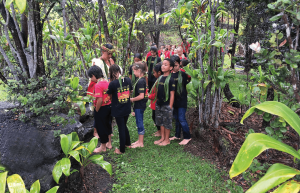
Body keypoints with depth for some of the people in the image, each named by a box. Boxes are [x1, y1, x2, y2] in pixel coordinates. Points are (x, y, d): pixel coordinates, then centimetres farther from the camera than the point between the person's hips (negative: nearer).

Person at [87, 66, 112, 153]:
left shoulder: (98, 85, -22)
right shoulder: (106, 82, 2)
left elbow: (100, 100, -26)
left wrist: (96, 110, -13)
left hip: (101, 108, -8)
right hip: (109, 106, 8)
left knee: (100, 127, 9)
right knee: (107, 125, 22)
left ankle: (103, 147, 25)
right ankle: (109, 143, 38)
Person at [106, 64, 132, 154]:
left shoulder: (112, 84, -20)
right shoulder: (128, 80, -6)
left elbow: (109, 95, -5)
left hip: (118, 110, -5)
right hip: (127, 109, 5)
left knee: (121, 128, 7)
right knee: (124, 126, 25)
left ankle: (122, 149, 22)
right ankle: (128, 143, 40)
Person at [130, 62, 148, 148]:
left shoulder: (140, 81, -21)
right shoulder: (143, 80, 8)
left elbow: (141, 96, -25)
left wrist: (132, 99, -13)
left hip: (139, 106, -10)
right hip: (139, 105, 10)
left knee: (140, 123, 1)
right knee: (139, 122, 17)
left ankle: (141, 143, 13)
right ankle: (140, 140, 30)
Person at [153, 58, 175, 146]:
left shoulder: (170, 79, -13)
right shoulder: (160, 78, 7)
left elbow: (172, 94, -13)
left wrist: (170, 106, -14)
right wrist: (156, 102, 12)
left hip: (166, 105, -7)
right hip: (159, 104, 7)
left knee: (167, 123, 6)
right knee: (160, 122, 16)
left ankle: (167, 140, 20)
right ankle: (162, 138, 31)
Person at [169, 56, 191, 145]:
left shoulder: (183, 74, -7)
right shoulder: (170, 75, 6)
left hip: (181, 100, -5)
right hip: (173, 100, 5)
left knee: (181, 119, -4)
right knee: (176, 118, 15)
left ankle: (187, 137, 10)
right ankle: (177, 135, 29)